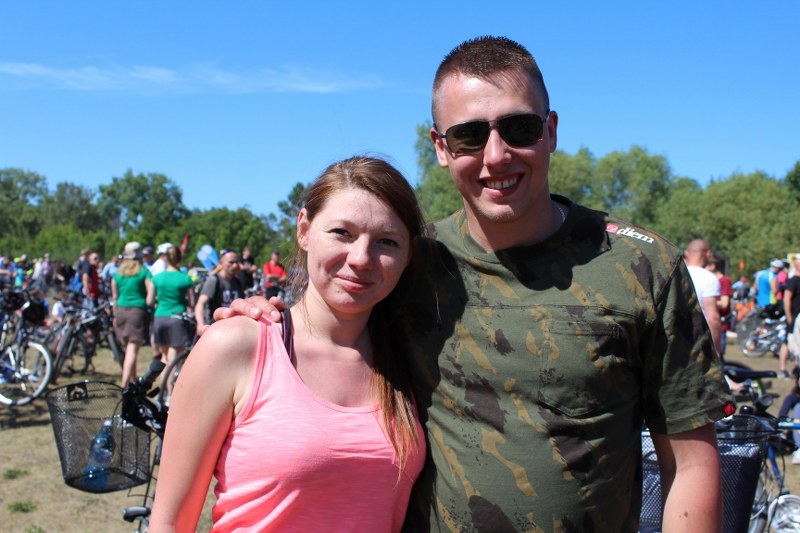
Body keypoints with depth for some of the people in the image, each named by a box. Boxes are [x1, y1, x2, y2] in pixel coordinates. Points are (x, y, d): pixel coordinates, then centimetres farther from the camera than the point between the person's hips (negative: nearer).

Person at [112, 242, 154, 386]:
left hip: (121, 310, 5)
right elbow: (151, 292, -11)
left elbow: (114, 296, 13)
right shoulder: (144, 271, -3)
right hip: (138, 311, -5)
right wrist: (148, 307, -1)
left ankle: (133, 382, 26)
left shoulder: (117, 273, 9)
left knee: (128, 349, 17)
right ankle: (125, 385, -13)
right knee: (133, 350, -6)